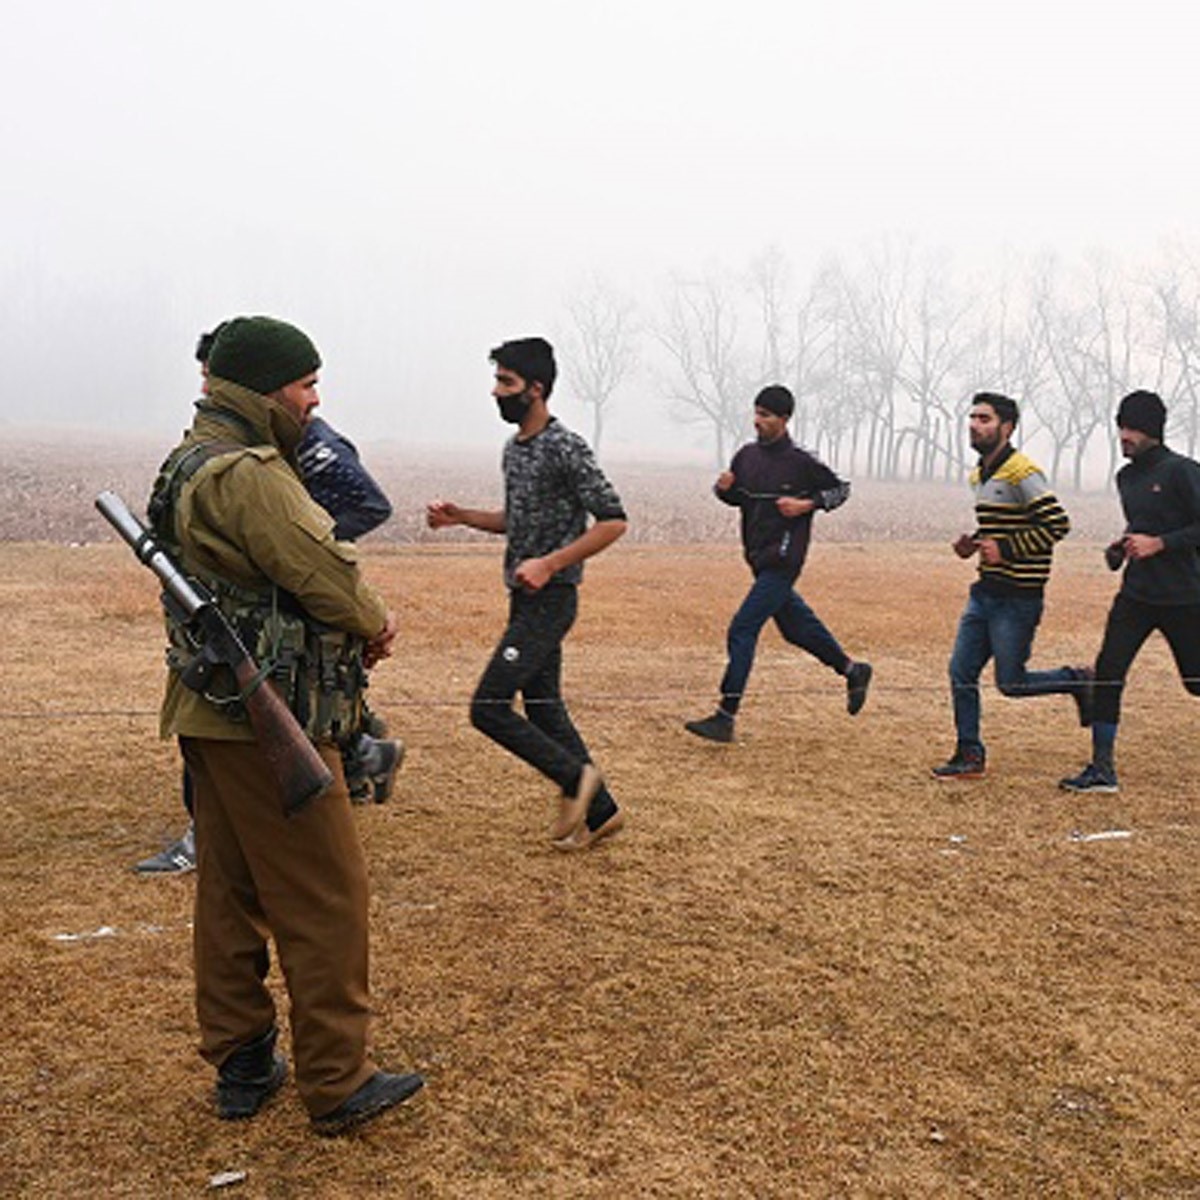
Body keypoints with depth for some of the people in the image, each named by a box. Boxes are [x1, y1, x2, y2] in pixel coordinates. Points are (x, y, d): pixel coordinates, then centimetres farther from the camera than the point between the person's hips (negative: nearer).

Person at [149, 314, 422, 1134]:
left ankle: (242, 1066, 27)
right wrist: (376, 620, -1)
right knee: (325, 899, 0)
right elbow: (329, 575, -22)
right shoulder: (245, 473, -20)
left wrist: (363, 612, 0)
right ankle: (337, 1083, 10)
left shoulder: (192, 463, 14)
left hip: (211, 715, 10)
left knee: (231, 893, 16)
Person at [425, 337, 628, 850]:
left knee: (488, 706, -10)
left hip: (550, 600, -9)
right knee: (542, 707, 13)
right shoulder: (514, 449, 12)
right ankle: (599, 810, 23)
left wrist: (550, 564, -22)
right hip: (524, 599, 9)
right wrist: (460, 516, 10)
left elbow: (613, 521, -17)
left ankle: (575, 776, 5)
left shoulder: (566, 449, -16)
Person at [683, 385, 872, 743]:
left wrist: (807, 504, -14)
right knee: (796, 626, 20)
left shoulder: (801, 462, -11)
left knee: (742, 629, -13)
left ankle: (725, 717, -10)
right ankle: (853, 671, 41)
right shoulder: (747, 455, 6)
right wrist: (724, 488, -5)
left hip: (783, 561, -8)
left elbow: (841, 489, 0)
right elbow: (736, 498, 18)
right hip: (760, 559, 8)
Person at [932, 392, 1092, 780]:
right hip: (985, 592, 8)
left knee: (1011, 683, -1)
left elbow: (1058, 524, -20)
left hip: (1018, 598, -8)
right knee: (961, 672, 5)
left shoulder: (1022, 473, -15)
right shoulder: (979, 475, 13)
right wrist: (974, 543, 8)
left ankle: (1077, 680, 23)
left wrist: (1006, 549, -19)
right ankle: (970, 756, 15)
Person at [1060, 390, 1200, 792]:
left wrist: (1158, 543, -19)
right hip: (1135, 594, 6)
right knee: (1107, 674, -4)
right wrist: (1124, 544, 9)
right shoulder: (1126, 477, 12)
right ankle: (1102, 769, 1)